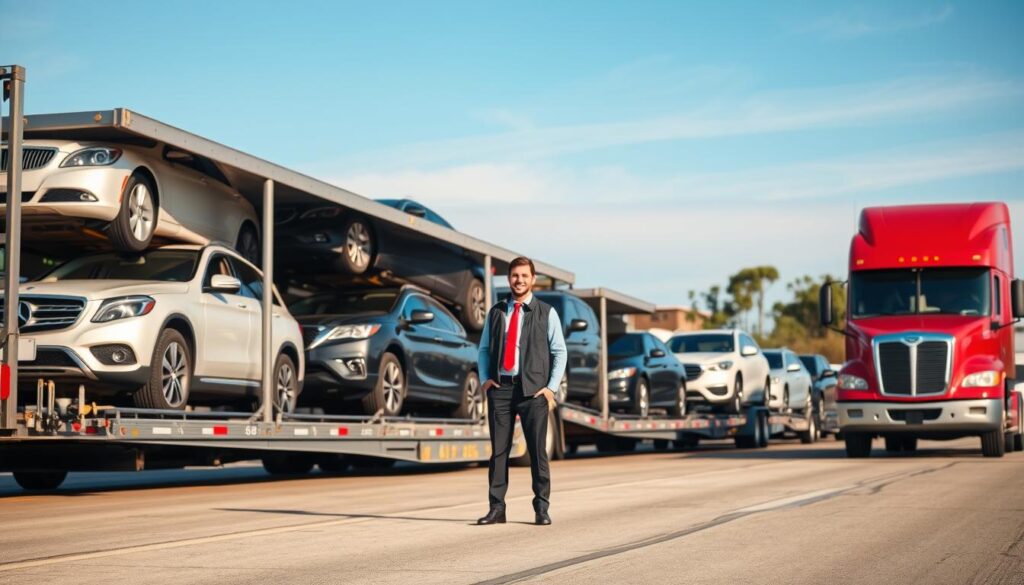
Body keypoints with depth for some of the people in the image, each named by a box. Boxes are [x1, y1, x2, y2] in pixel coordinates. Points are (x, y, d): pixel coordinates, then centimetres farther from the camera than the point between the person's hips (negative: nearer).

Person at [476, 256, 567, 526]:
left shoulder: (546, 313, 5)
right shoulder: (496, 312, 13)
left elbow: (559, 352, 3)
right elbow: (484, 349, 18)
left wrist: (550, 387, -5)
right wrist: (485, 379, 3)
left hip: (533, 389, -2)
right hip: (500, 386, 2)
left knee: (537, 450, -1)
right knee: (499, 450, 2)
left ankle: (542, 509, 7)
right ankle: (496, 508, 4)